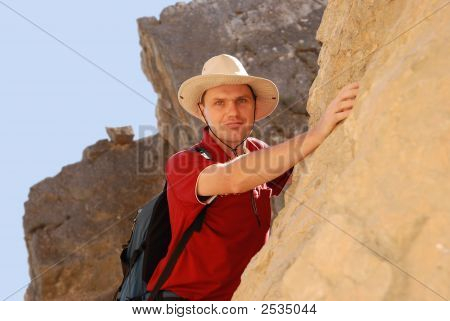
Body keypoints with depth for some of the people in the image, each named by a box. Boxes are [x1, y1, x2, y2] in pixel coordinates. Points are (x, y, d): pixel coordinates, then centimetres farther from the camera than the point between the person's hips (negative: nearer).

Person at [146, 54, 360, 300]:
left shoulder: (257, 151, 4)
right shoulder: (182, 163, -15)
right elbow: (233, 179, -34)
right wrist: (316, 134, -40)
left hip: (241, 302, 5)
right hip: (184, 297, -5)